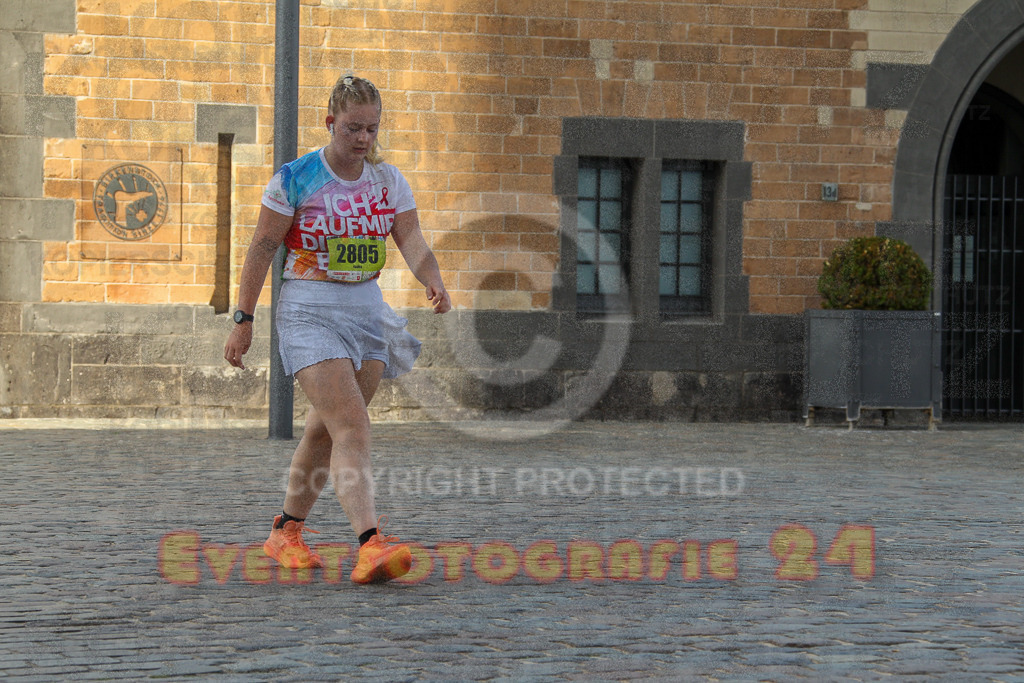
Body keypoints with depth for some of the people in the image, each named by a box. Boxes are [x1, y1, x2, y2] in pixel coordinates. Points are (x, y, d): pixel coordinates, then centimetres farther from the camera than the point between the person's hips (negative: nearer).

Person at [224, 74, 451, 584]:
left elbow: (411, 240, -5)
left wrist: (433, 282, -25)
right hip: (309, 312, -5)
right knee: (351, 428, -20)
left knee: (325, 430, 11)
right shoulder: (295, 179, -7)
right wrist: (244, 319, -4)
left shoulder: (388, 180, 5)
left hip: (367, 311, 5)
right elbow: (262, 248, -3)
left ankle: (286, 532, 29)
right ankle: (370, 543, -32)